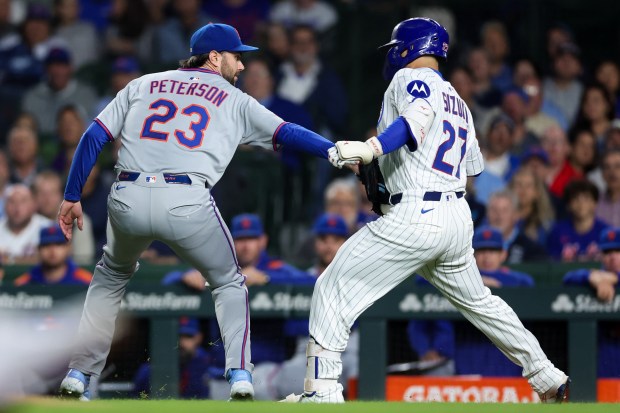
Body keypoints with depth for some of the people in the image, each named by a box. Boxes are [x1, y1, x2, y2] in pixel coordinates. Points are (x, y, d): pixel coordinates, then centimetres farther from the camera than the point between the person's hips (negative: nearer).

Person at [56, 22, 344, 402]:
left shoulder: (142, 86, 22)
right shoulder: (234, 101, 17)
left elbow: (95, 136, 15)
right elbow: (286, 133, 5)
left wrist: (72, 196, 17)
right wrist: (335, 153, 1)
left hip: (127, 199, 2)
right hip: (188, 204, -2)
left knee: (112, 275, 30)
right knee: (229, 283, 21)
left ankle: (79, 375, 22)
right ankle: (240, 375, 2)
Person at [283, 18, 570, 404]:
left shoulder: (410, 77, 0)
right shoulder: (458, 101, 24)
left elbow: (420, 115, -22)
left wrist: (371, 149, -38)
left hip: (414, 216, -9)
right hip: (460, 218, 9)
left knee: (334, 289, -7)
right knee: (477, 300, 27)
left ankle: (322, 391, -17)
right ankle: (548, 379, 28)